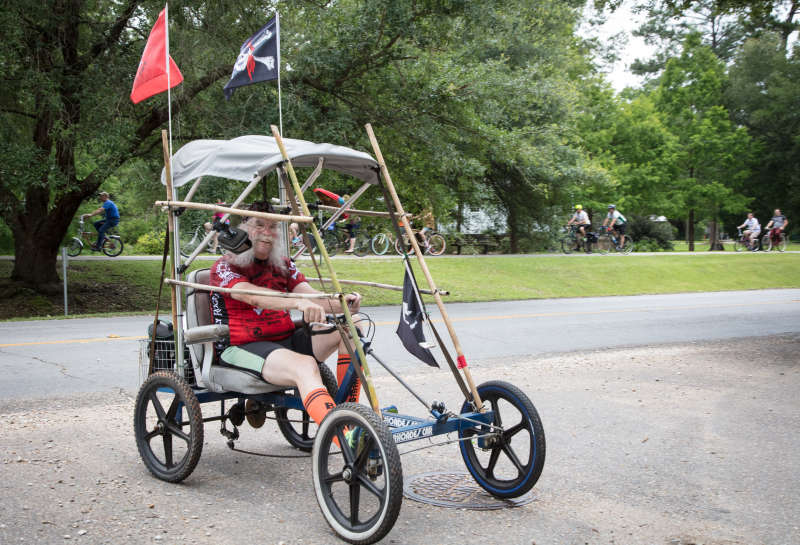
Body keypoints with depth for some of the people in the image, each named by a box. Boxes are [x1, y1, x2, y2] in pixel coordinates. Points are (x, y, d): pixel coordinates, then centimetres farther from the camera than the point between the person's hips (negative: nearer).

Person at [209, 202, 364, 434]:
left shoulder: (283, 265, 18)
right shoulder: (225, 266, -2)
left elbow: (310, 295, 2)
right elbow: (253, 296, -23)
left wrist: (342, 304, -22)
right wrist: (298, 303, -42)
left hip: (286, 340, 7)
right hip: (242, 347, -7)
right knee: (304, 365, -36)